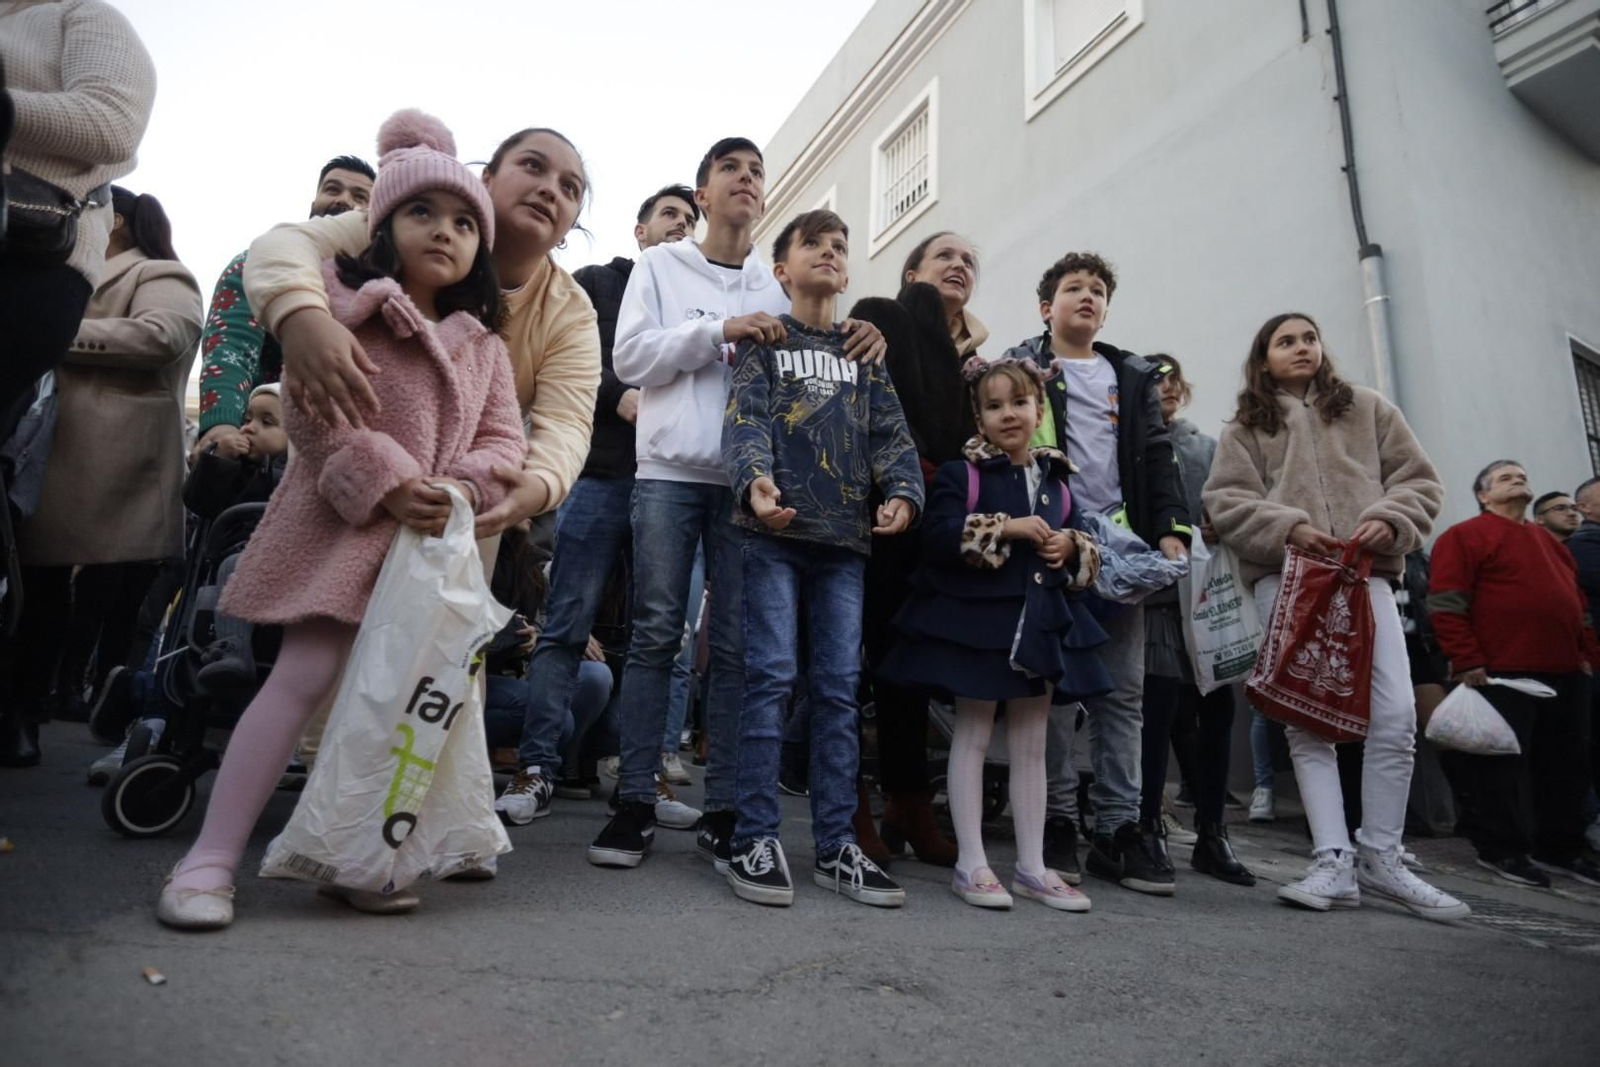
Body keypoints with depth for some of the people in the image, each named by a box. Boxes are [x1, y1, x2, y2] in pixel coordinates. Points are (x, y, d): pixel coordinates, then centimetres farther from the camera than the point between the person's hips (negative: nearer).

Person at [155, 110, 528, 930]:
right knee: (306, 676, -11)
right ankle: (212, 857, 1)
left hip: (435, 538, 5)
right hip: (345, 523, -5)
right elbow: (310, 413, -10)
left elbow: (504, 441, 6)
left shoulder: (482, 345, 13)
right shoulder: (343, 306, -1)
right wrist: (386, 482, -20)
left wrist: (459, 487, -13)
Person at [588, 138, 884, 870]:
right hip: (669, 473, -1)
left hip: (748, 481, 2)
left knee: (736, 646, 0)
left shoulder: (779, 285, 17)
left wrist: (860, 341, -5)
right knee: (655, 636, -2)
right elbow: (629, 357, -1)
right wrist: (718, 330, -11)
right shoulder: (660, 265, 11)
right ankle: (635, 803, 7)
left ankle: (722, 810, 8)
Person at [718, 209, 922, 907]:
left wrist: (903, 492, -9)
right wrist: (754, 480, -26)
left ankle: (836, 846, 9)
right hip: (775, 532, -3)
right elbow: (744, 418, -5)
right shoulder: (763, 339, 12)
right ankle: (754, 839, 0)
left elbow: (890, 431, 12)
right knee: (770, 677, -8)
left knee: (839, 687, 2)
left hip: (846, 538, 4)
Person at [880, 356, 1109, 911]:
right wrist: (1007, 527, -21)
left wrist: (1071, 546, -5)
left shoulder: (1056, 479, 11)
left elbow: (1080, 543, 18)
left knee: (1030, 744, 12)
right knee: (973, 737, 5)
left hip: (1043, 621, 6)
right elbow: (937, 536, -19)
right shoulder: (960, 473, -5)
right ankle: (971, 864, 15)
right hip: (976, 621, -5)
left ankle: (1033, 866, 24)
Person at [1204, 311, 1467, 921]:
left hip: (1365, 571, 2)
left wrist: (1391, 521, -7)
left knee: (1396, 715, -7)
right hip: (1285, 577, -1)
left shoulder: (1369, 409, 19)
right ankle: (1333, 863, -1)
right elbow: (1224, 502, 2)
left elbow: (1419, 480, 14)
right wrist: (1287, 528, -13)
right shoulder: (1246, 427, 13)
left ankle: (1379, 857, 9)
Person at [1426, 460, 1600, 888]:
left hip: (1565, 671, 8)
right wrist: (1467, 661, -17)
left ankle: (1560, 848, 23)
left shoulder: (1549, 541, 22)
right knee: (1505, 761, -3)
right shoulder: (1464, 536, -3)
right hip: (1502, 672, -8)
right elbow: (1445, 605, -12)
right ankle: (1502, 849, 7)